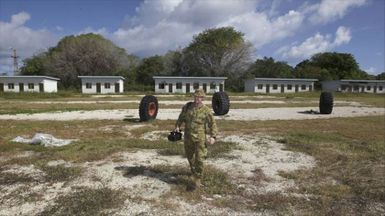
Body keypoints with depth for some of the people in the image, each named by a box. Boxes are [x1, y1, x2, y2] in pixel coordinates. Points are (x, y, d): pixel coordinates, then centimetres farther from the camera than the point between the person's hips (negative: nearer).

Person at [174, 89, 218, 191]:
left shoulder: (206, 110, -8)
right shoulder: (187, 106, 2)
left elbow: (213, 124, -5)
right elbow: (181, 117, 14)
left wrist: (213, 136, -15)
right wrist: (177, 126, -1)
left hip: (200, 138, -4)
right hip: (188, 137, 5)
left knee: (199, 159, -6)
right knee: (189, 155, 20)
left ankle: (196, 181, 4)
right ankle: (194, 170, 48)